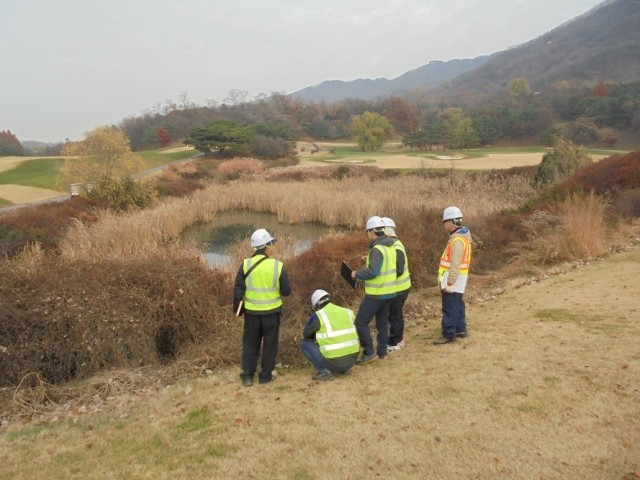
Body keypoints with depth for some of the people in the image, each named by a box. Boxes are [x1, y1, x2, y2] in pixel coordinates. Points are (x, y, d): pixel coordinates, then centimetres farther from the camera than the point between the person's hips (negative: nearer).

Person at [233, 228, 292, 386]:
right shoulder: (277, 265, -12)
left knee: (250, 343, 17)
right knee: (270, 343, 15)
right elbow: (287, 291, -7)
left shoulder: (246, 264, -9)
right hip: (272, 311, -1)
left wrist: (237, 308, 10)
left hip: (252, 311, 2)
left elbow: (238, 289, -3)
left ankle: (247, 376, 20)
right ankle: (266, 376, 22)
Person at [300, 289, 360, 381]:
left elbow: (306, 335, 9)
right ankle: (343, 368, 19)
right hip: (352, 359, 6)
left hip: (334, 362, -6)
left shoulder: (318, 316, -5)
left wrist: (317, 337, 30)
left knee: (304, 344, 10)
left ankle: (325, 371, -2)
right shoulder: (347, 311, 10)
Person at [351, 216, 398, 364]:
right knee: (382, 322, 16)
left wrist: (357, 273, -12)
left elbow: (372, 272, -26)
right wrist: (369, 259, 19)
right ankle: (382, 351, 23)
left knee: (361, 322, -4)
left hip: (377, 293, -9)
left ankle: (369, 352, -2)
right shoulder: (390, 246, 9)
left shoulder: (377, 249, -20)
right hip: (388, 291, 9)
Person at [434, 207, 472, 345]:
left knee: (450, 308, -4)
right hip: (456, 278, 10)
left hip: (453, 278, -10)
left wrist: (450, 282, -23)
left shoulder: (457, 239, -22)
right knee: (457, 305, 18)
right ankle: (460, 330, 27)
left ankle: (449, 335, 2)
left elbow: (455, 264, -25)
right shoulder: (460, 235, 12)